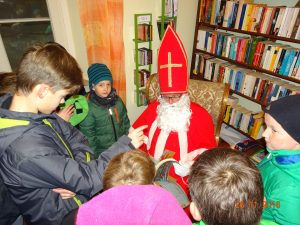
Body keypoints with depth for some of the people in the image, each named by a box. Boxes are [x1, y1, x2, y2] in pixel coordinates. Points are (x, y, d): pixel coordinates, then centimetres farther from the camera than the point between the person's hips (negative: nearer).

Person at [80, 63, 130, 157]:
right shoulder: (89, 108, -18)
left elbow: (126, 122, 7)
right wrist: (94, 154, -10)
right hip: (102, 152, -4)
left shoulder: (118, 101, -4)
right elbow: (87, 135, -13)